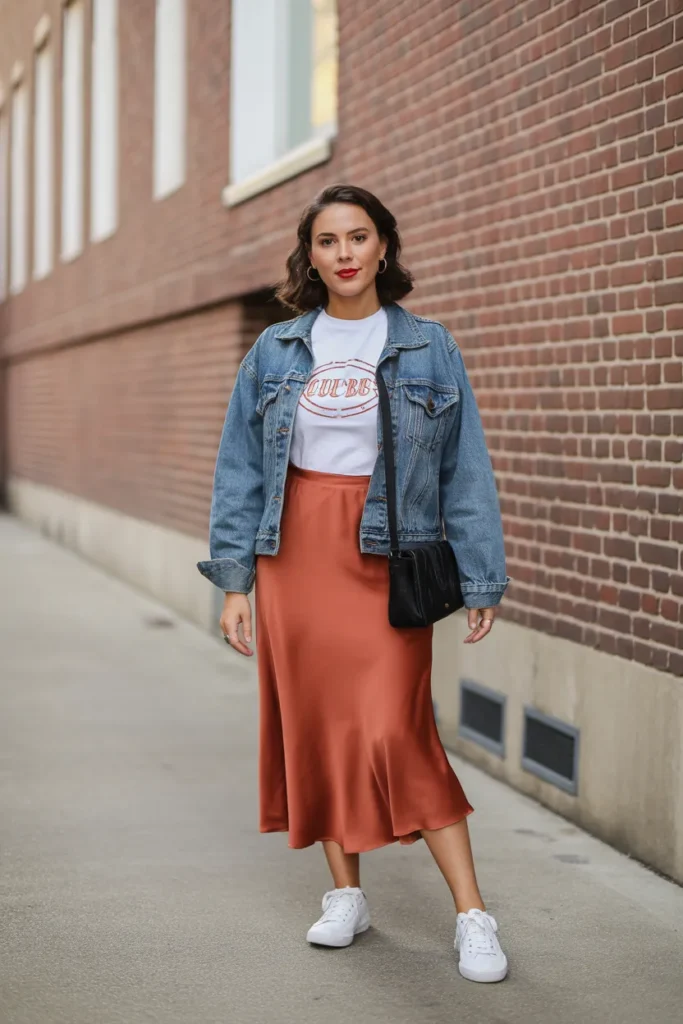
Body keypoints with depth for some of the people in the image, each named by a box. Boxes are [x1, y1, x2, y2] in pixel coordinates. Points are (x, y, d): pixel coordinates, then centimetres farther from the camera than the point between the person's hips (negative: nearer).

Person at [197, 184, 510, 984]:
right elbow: (240, 468, 9)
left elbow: (465, 469, 1)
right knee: (315, 722, 6)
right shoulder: (275, 352, 7)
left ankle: (473, 915, -5)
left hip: (387, 558, -3)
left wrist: (480, 581, -3)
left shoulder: (427, 348, 2)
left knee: (397, 732, -11)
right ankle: (345, 894, 21)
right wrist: (234, 577, 3)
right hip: (296, 551, 3)